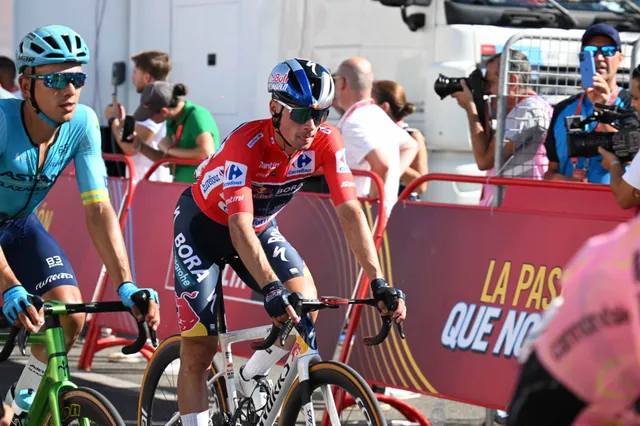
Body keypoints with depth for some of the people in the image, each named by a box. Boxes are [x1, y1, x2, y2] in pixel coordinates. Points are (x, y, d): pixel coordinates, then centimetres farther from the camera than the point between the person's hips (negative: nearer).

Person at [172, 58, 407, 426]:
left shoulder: (326, 142, -22)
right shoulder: (247, 144, -35)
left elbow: (350, 211, -25)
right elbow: (239, 226, -43)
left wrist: (379, 283, -35)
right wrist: (271, 289, -55)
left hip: (262, 226, 4)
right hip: (204, 225, -4)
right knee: (199, 351, -11)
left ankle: (251, 377, 5)